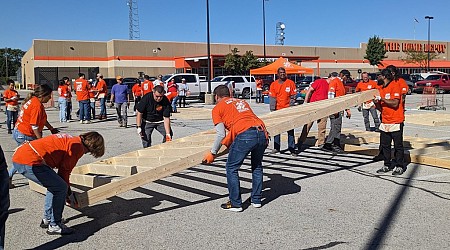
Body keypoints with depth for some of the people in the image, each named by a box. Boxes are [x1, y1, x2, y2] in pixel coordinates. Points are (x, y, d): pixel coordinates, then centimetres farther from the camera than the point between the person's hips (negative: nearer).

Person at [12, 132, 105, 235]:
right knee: (60, 188, -6)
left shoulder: (72, 140, 20)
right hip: (29, 162, -11)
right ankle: (54, 226, 4)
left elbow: (62, 168, 28)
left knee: (55, 186, 22)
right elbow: (64, 170, -6)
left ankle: (47, 219, 32)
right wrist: (69, 193, 9)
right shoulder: (77, 146, -9)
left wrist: (67, 189, 35)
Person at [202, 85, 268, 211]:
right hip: (262, 132, 6)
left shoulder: (217, 108, 14)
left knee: (231, 168, 10)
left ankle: (235, 203, 12)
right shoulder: (242, 101, 32)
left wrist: (212, 153, 16)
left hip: (245, 135, -6)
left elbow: (221, 135, 6)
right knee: (257, 166, 25)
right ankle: (257, 200, 31)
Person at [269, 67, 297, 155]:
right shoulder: (273, 84, 4)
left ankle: (292, 148, 5)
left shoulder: (290, 83, -1)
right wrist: (272, 110, -6)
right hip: (277, 110, 2)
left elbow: (293, 96, -1)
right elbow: (272, 98, 1)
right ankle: (276, 147, 15)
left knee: (290, 130, 1)